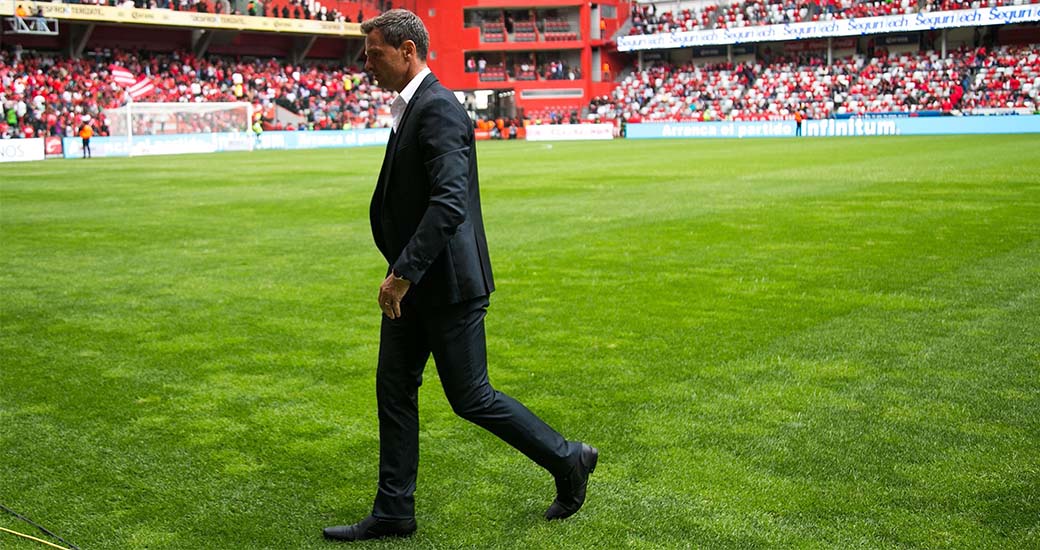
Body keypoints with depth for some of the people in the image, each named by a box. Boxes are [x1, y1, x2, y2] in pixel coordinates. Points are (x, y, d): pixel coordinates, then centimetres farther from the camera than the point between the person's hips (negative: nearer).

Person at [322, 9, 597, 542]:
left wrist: (403, 271, -29)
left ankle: (568, 460, 20)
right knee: (394, 389, 11)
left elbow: (450, 202, -29)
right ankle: (392, 513, 21)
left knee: (470, 397, 1)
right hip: (413, 282, 10)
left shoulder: (438, 109, -18)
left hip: (446, 283, -10)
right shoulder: (411, 107, 13)